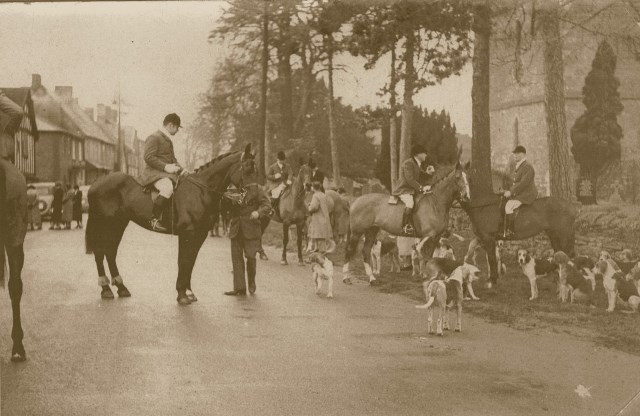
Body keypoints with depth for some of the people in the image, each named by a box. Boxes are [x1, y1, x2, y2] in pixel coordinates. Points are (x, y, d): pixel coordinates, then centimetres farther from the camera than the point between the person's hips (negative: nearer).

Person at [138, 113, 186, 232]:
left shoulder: (168, 140, 23)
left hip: (169, 173, 10)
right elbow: (149, 157, -17)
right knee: (168, 188, -37)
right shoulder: (154, 138, -7)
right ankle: (154, 219, -33)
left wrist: (181, 169, 11)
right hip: (155, 173, -10)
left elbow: (173, 158, 29)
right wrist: (165, 166, -23)